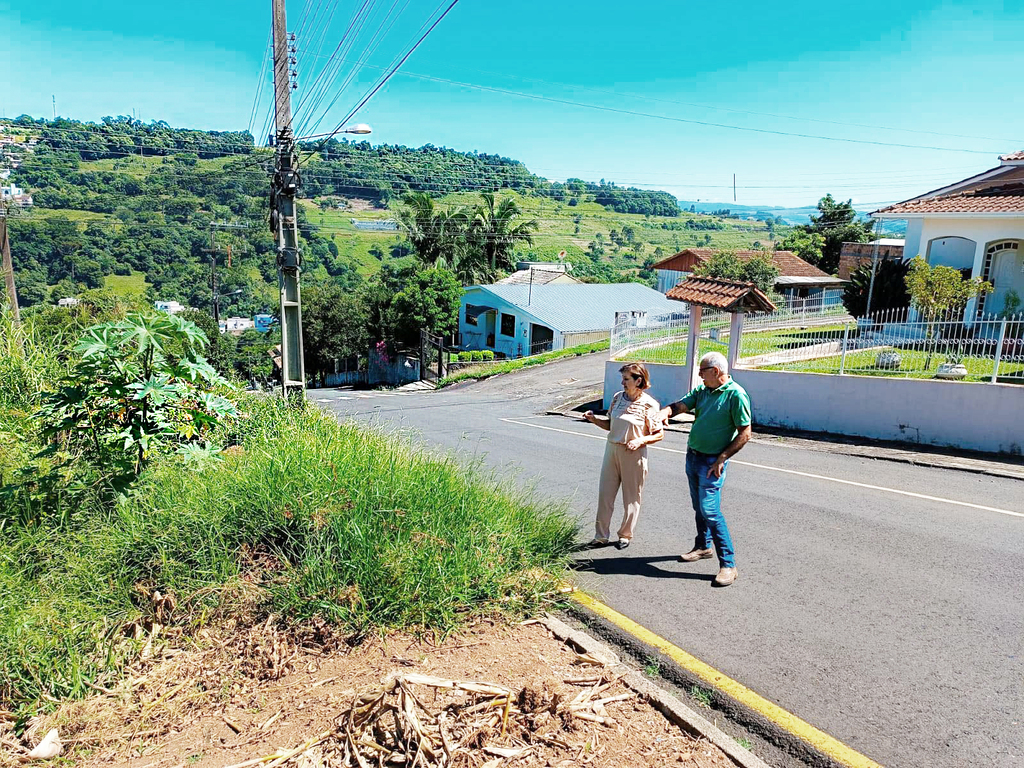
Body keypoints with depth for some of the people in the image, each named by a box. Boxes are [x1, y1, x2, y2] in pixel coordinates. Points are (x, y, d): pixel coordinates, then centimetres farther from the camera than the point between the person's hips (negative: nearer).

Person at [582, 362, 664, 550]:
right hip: (612, 450, 5)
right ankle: (601, 536, 18)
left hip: (633, 455, -4)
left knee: (631, 498, 10)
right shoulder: (618, 397, 4)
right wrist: (594, 419, -3)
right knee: (605, 494, 6)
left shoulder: (649, 404, -11)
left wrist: (641, 440, -20)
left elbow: (659, 434, -6)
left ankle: (626, 535, 28)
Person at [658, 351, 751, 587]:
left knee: (710, 510, -12)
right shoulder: (702, 391, 7)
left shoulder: (736, 394, -16)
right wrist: (665, 412, -23)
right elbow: (681, 405, 0)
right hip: (692, 456, 8)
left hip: (712, 462, -8)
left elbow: (745, 433, -15)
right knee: (699, 507, 18)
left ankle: (728, 564, -6)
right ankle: (703, 547, 35)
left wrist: (722, 459, -17)